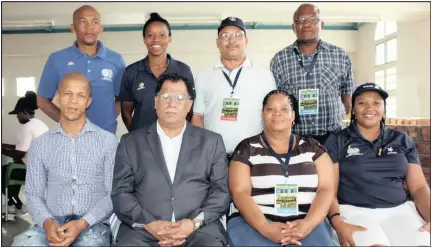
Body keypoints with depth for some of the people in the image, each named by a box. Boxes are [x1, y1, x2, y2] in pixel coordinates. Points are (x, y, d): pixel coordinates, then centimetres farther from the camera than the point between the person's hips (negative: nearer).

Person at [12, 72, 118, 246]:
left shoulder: (108, 140, 2)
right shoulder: (40, 144, 10)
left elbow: (114, 193, -2)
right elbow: (34, 194, 8)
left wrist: (83, 223, -15)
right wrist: (47, 222, -12)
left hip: (92, 225, -1)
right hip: (52, 224, 2)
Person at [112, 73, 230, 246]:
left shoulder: (211, 142, 10)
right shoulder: (130, 142, 10)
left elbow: (222, 191, 5)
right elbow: (120, 192, 5)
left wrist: (195, 222, -10)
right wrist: (148, 223, -10)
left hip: (200, 229, 1)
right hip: (143, 231, 0)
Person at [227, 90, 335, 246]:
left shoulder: (312, 147, 11)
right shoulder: (247, 148, 5)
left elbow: (326, 189, 4)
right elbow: (240, 192, -4)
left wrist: (308, 223, -14)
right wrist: (264, 227, -19)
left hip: (304, 222, 2)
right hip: (255, 222, -1)